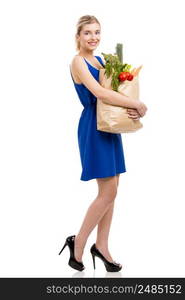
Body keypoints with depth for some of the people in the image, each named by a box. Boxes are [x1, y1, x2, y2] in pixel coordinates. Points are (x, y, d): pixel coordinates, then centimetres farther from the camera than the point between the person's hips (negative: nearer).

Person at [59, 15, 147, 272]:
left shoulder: (100, 60, 15)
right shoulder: (78, 61, -10)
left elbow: (116, 88, 12)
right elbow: (99, 93, -24)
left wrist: (134, 107, -9)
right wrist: (138, 105, -21)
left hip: (110, 126, 8)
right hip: (93, 127, -8)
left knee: (110, 191, 8)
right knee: (108, 192, -7)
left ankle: (101, 246, 18)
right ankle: (78, 242, 8)